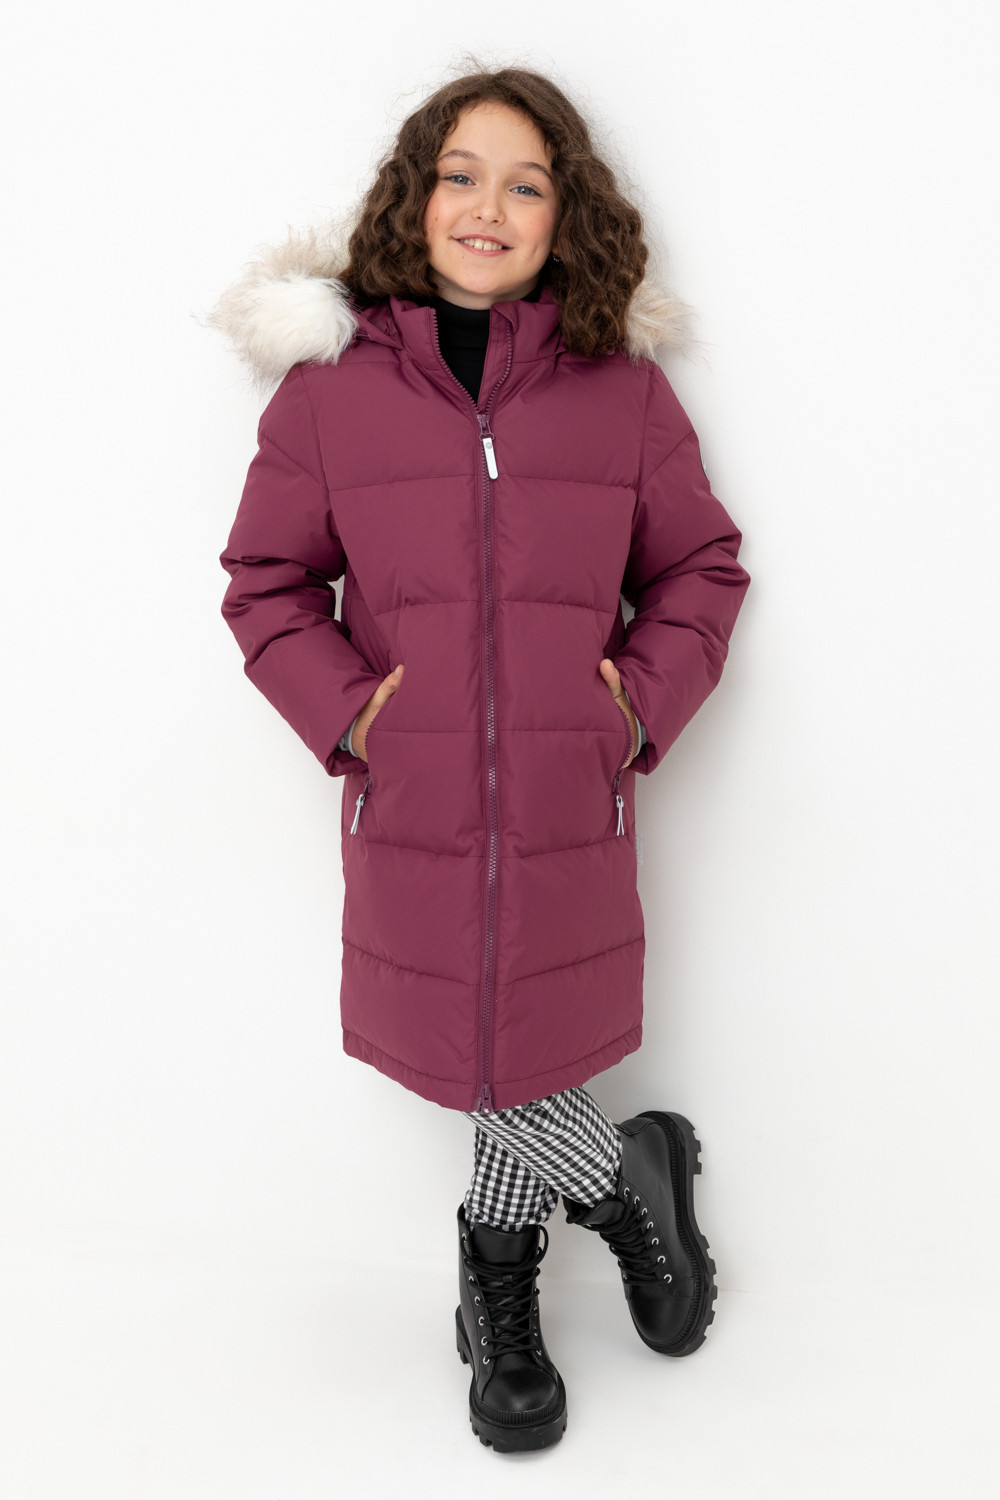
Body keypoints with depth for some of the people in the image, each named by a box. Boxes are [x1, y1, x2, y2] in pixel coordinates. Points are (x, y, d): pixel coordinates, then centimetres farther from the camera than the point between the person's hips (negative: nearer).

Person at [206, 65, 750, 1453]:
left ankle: (499, 1292, 42)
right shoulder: (329, 383, -2)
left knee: (528, 1057, 13)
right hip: (408, 811, 0)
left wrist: (646, 700, -3)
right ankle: (633, 1170, 42)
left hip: (571, 811, 0)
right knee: (471, 1062, 11)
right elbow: (267, 580, 5)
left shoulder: (624, 387, 0)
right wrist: (343, 707, -7)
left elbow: (702, 566, 10)